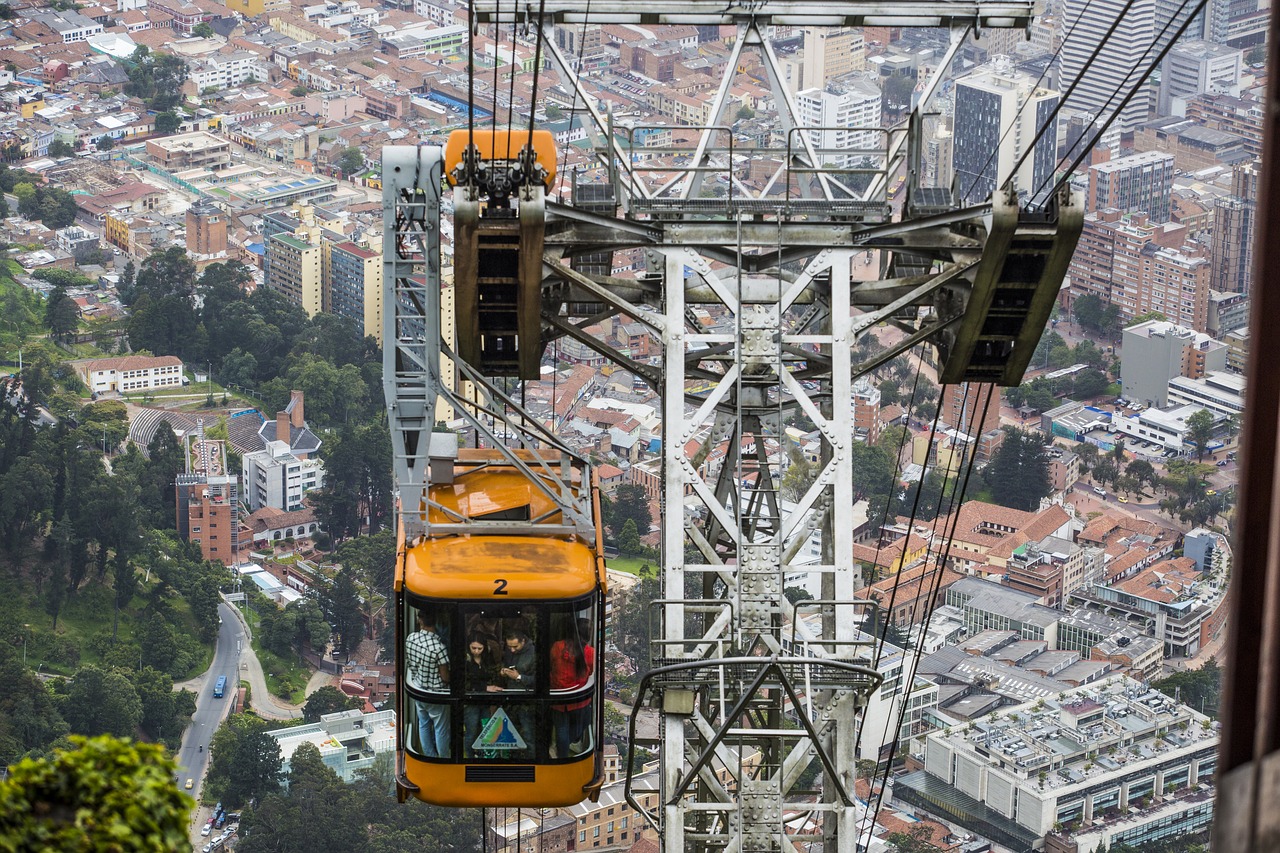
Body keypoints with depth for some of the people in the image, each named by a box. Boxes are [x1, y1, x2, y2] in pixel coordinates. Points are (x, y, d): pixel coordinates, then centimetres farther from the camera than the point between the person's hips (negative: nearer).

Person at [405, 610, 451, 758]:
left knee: (424, 725, 23)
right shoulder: (438, 646, -30)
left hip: (417, 690, 6)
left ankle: (430, 756, 37)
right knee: (441, 729, 13)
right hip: (436, 696, -6)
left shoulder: (410, 638, -13)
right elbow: (445, 677, -22)